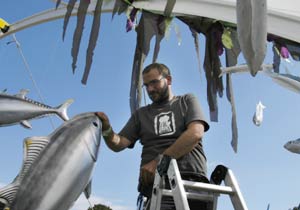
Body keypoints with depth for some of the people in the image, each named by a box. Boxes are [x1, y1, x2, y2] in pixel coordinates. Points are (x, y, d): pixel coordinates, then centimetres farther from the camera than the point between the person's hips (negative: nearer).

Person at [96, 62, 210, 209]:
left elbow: (196, 133, -3)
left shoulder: (187, 101, 15)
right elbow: (118, 144, 13)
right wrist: (106, 130, -8)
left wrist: (160, 160, -11)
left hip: (192, 179, 0)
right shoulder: (141, 114, 21)